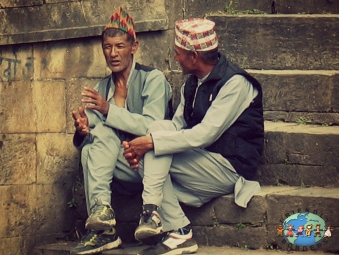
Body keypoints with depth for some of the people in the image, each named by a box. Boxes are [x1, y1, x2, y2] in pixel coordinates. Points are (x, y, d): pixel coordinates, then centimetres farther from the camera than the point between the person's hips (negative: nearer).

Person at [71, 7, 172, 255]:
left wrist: (109, 110, -25)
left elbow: (152, 126, -17)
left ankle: (100, 208, -32)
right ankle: (102, 227, -34)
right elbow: (91, 133, 8)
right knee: (88, 149, -25)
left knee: (102, 132, -29)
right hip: (122, 164, 5)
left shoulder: (153, 79, -3)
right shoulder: (103, 87, 14)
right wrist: (82, 130, -17)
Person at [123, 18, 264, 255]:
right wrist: (140, 147, -11)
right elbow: (176, 126, 8)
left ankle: (153, 209, -20)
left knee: (159, 130, -19)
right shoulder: (193, 84, 11)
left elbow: (205, 134, -23)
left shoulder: (235, 83, -16)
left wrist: (151, 142, -24)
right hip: (203, 164, 9)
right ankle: (178, 233, -15)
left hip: (228, 168, -9)